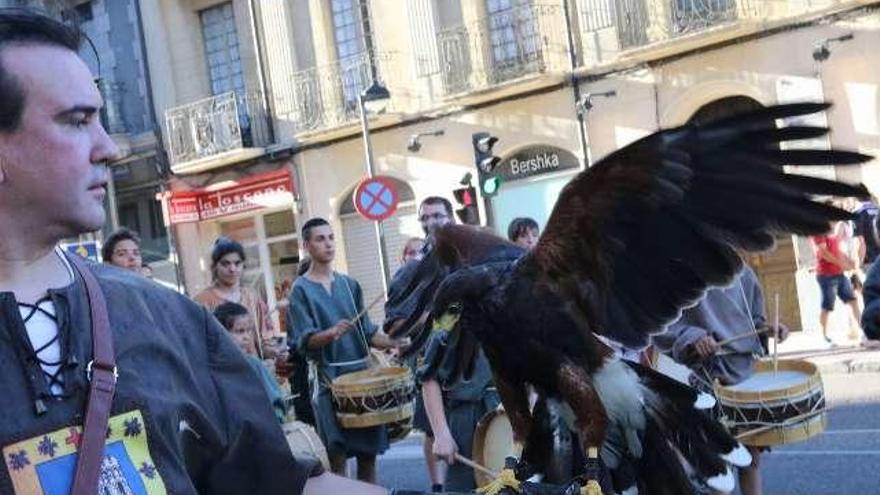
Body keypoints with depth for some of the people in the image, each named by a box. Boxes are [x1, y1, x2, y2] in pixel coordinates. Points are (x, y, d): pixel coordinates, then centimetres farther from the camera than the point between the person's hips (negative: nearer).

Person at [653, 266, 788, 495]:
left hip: (749, 369, 5)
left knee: (752, 450, 15)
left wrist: (767, 327, 1)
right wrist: (692, 336, -26)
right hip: (712, 377, -5)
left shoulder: (743, 273, 8)